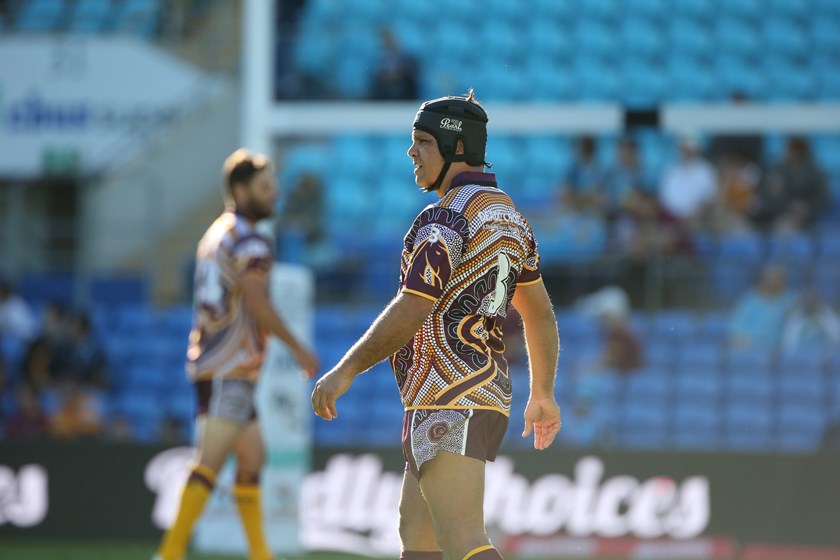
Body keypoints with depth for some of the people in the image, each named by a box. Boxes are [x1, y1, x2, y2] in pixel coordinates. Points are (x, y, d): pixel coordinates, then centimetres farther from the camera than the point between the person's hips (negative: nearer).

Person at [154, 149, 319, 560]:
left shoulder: (216, 233, 19)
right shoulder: (248, 239, -11)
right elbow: (257, 303, -20)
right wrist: (298, 349, -15)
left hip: (208, 361, 10)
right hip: (230, 368, -10)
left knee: (253, 456, 15)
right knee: (211, 460, -16)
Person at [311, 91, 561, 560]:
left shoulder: (446, 218, -15)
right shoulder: (509, 216, 15)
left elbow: (409, 314, -21)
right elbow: (541, 314, 22)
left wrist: (345, 371, -11)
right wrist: (543, 394, 30)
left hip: (449, 402, -10)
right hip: (489, 395, 10)